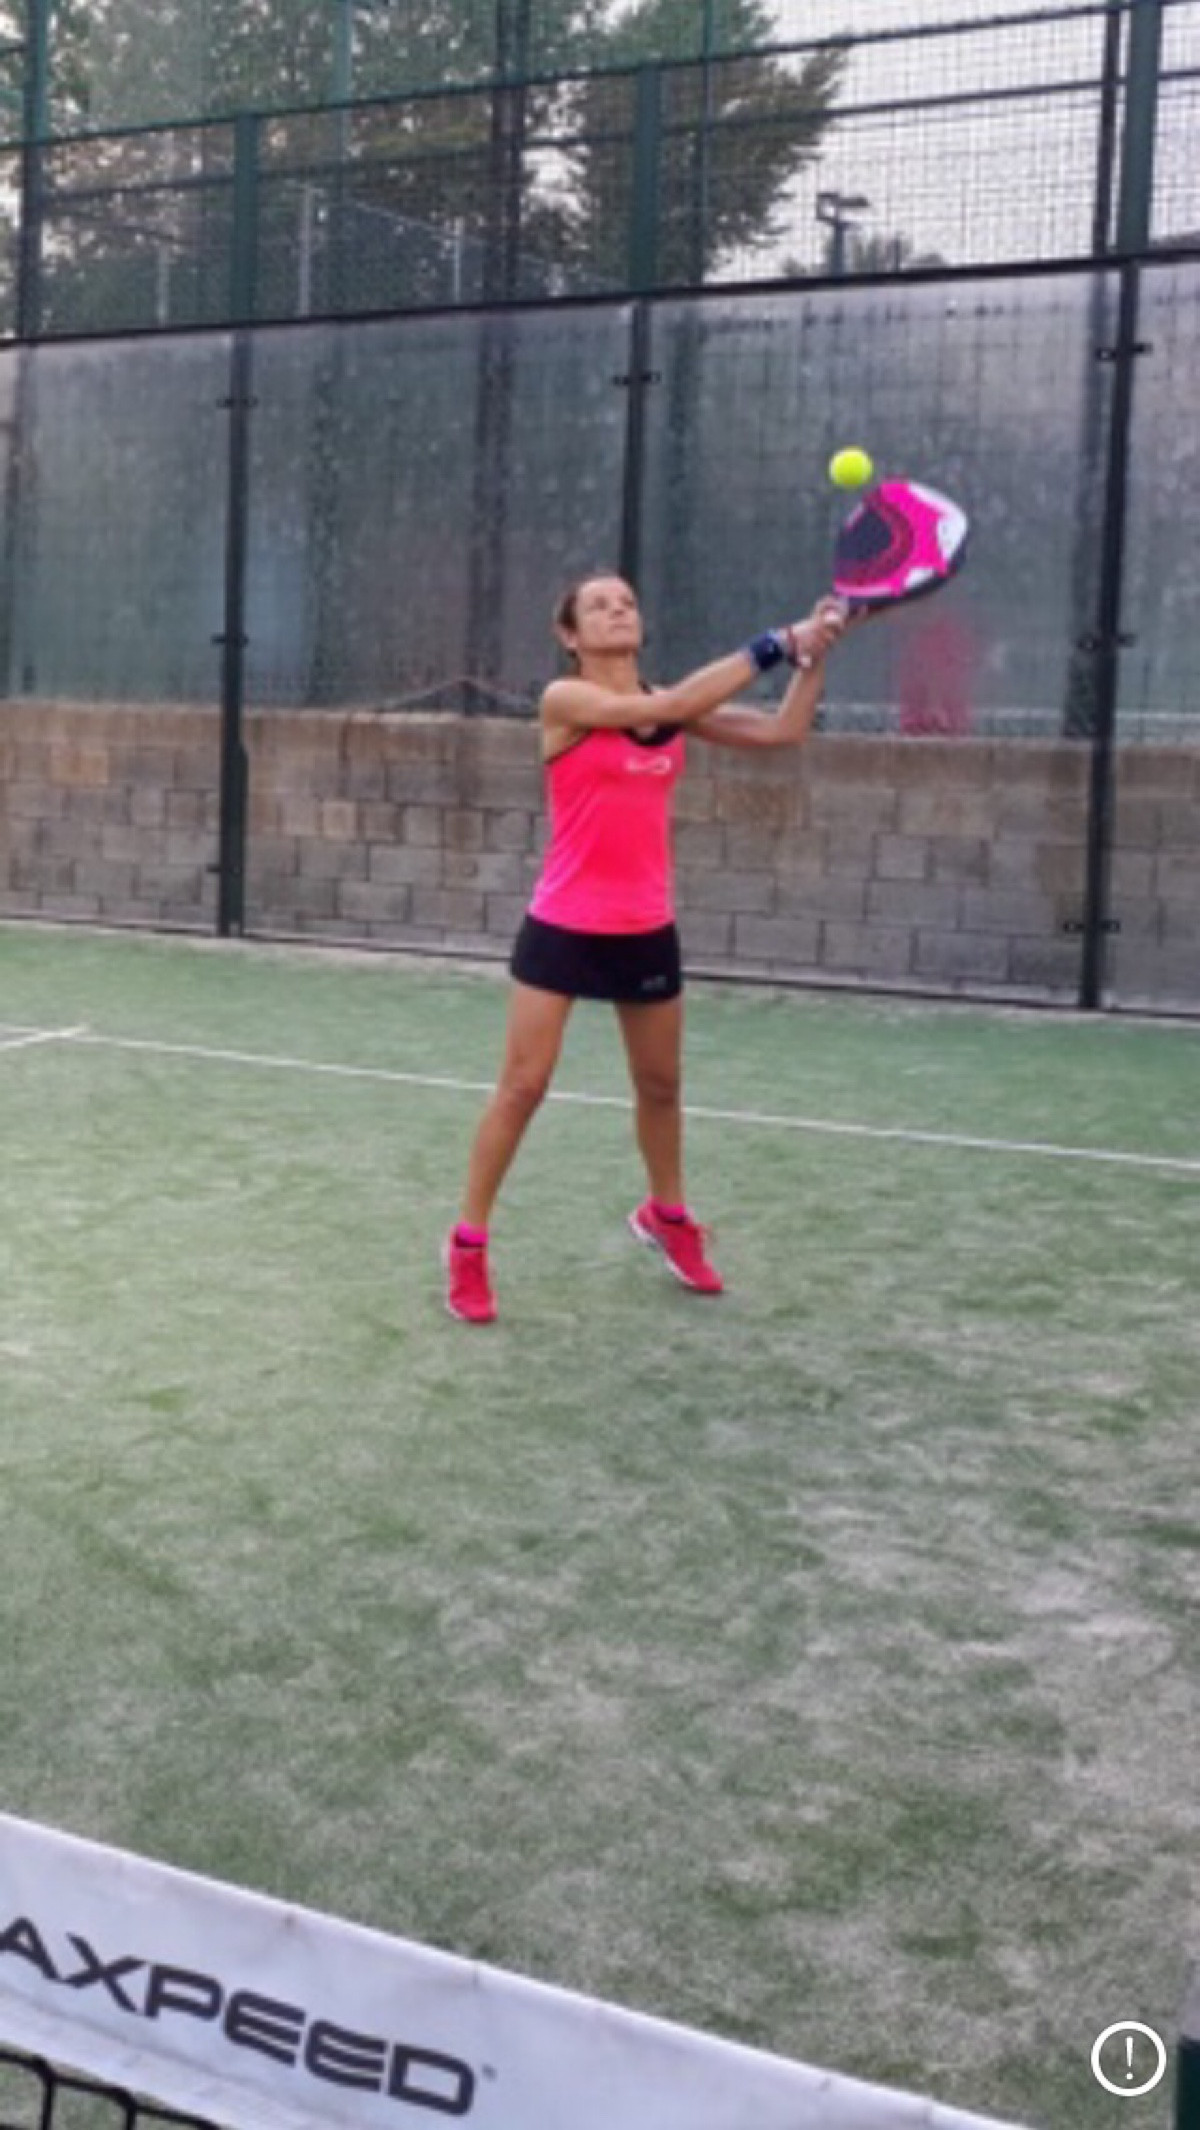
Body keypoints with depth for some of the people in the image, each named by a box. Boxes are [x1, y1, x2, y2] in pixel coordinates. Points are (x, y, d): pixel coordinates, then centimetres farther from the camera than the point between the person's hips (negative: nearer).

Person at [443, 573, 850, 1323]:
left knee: (660, 1085, 18)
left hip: (646, 930, 5)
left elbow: (783, 731, 2)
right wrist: (772, 644, -23)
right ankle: (469, 1244, 12)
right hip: (565, 927, -5)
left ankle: (667, 1216, 42)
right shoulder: (564, 700, -11)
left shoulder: (671, 704, 5)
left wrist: (812, 656, -13)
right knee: (523, 1087, -2)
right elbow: (668, 706, -25)